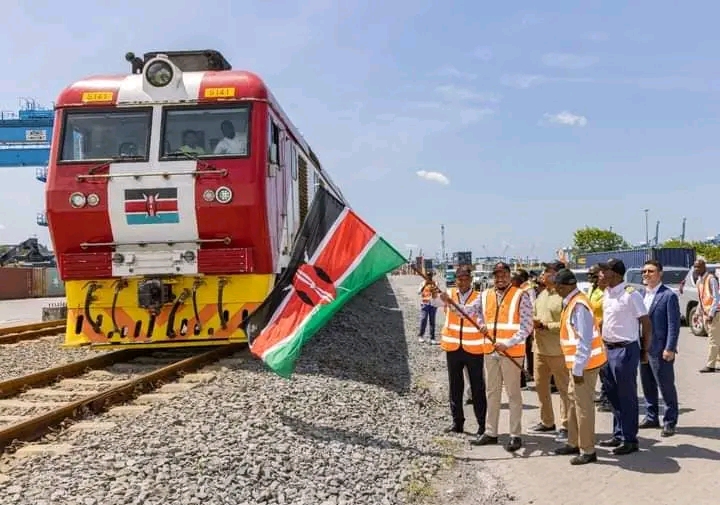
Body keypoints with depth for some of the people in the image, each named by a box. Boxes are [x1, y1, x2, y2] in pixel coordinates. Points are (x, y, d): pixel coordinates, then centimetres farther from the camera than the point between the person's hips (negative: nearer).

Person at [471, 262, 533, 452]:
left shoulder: (520, 296, -8)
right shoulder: (485, 295, 9)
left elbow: (526, 326, -11)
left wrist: (508, 344, -19)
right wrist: (482, 326, -4)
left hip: (512, 352, -5)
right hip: (490, 351, 6)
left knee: (513, 394, 3)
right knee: (492, 393, 14)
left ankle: (515, 435, 11)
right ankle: (491, 432, 24)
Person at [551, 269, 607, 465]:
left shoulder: (578, 305, -22)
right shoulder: (571, 302, 9)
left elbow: (585, 341, -24)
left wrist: (578, 369, -21)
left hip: (584, 364, -10)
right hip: (577, 364, 10)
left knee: (583, 405, -1)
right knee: (573, 401, 19)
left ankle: (588, 451, 9)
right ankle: (574, 443, 31)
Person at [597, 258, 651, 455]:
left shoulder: (630, 294, -16)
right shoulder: (606, 293, 8)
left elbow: (646, 323, -12)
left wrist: (644, 351, -6)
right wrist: (603, 343, 13)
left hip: (625, 350, -8)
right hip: (608, 349, 8)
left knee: (627, 397, 1)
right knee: (613, 395, 16)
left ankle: (630, 440, 12)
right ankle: (618, 435, 29)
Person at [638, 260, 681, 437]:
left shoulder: (669, 295, -11)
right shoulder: (642, 294, 10)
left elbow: (674, 324, -14)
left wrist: (670, 349, -17)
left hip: (660, 350, -7)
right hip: (643, 348, 7)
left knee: (666, 387, 4)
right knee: (647, 385, 15)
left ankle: (670, 422, 15)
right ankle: (651, 417, 28)